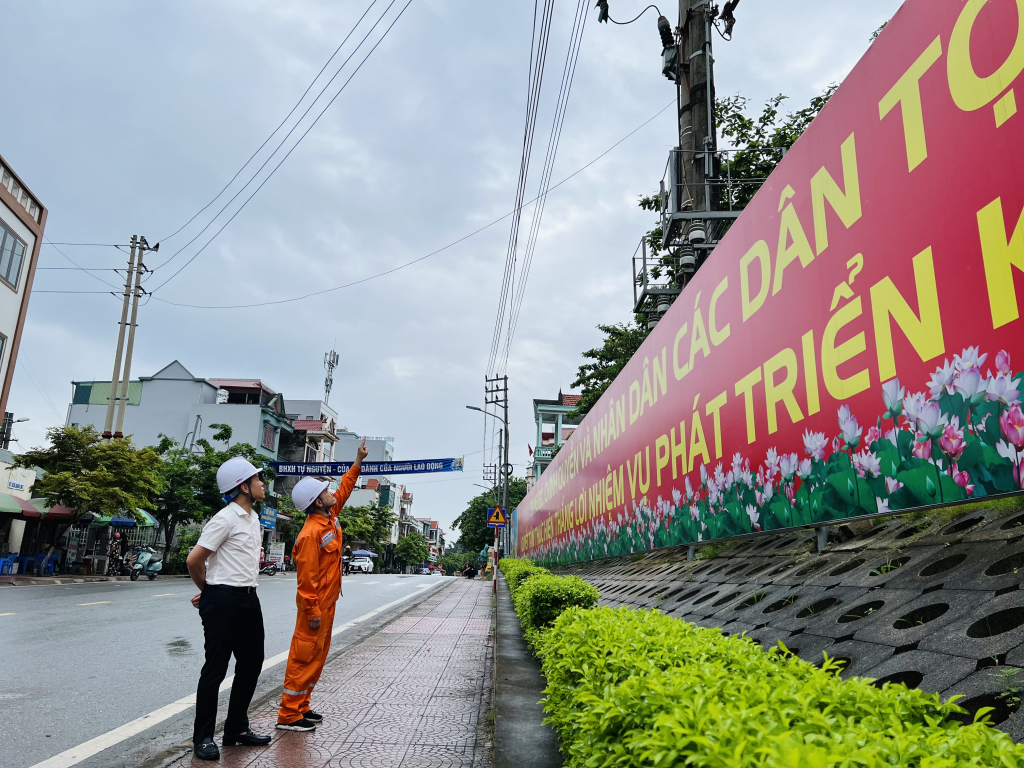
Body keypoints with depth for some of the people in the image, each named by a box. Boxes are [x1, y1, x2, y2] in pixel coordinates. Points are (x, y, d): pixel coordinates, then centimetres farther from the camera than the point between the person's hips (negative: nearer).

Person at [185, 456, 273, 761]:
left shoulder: (254, 518, 13)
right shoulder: (225, 519, -15)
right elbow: (194, 560, -16)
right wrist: (207, 590, 3)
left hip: (249, 599, 9)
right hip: (223, 601, -9)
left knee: (251, 663, 14)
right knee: (216, 668, 0)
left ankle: (237, 728, 27)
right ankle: (203, 737, 14)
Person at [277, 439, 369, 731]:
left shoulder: (330, 516, 3)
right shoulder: (311, 533, -23)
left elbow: (344, 490, 19)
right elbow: (307, 576, -23)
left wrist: (358, 462, 16)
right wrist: (313, 611, -21)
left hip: (327, 601, 10)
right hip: (316, 604, -10)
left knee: (317, 656, 16)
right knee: (305, 656, -1)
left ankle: (301, 707, 26)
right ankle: (289, 715, 8)